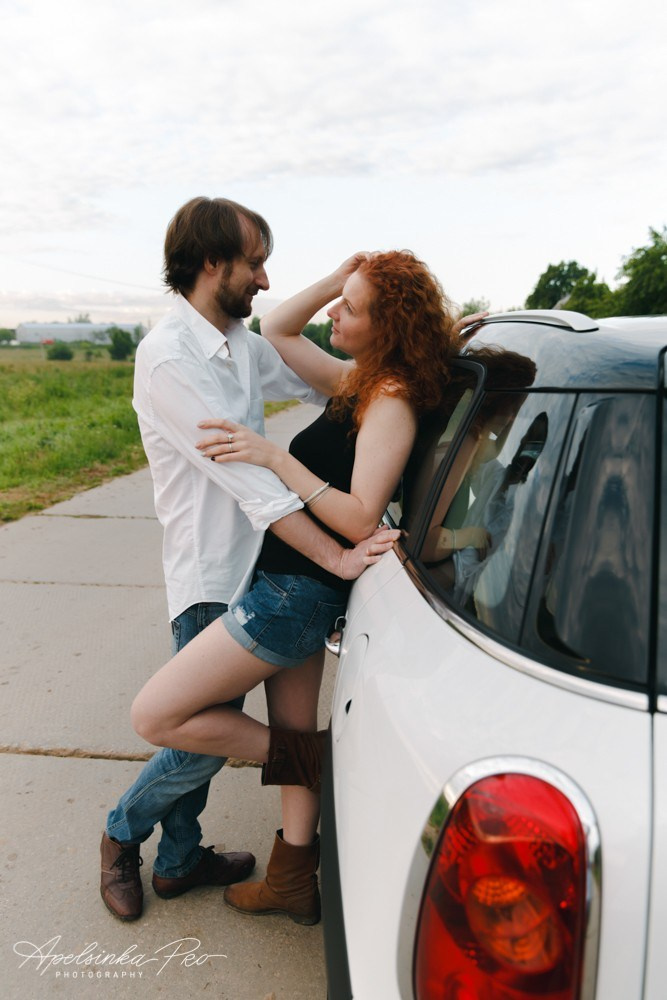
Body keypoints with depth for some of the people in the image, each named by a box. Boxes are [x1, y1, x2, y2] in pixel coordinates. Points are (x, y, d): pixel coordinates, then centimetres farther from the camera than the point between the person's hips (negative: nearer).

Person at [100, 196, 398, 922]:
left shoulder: (244, 345, 7)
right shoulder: (168, 359, -19)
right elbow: (244, 473, -27)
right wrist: (335, 557, -29)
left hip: (247, 568, 8)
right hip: (208, 577, -8)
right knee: (202, 740, 1)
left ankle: (179, 860, 38)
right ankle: (122, 833, 31)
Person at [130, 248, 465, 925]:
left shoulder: (391, 403, -17)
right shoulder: (357, 383, 9)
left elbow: (360, 521, -25)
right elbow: (275, 333, 17)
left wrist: (277, 459, -25)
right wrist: (335, 280, 5)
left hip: (295, 591, -10)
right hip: (293, 587, 10)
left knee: (154, 717, -3)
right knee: (294, 738, 19)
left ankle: (303, 755, 10)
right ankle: (293, 882, 35)